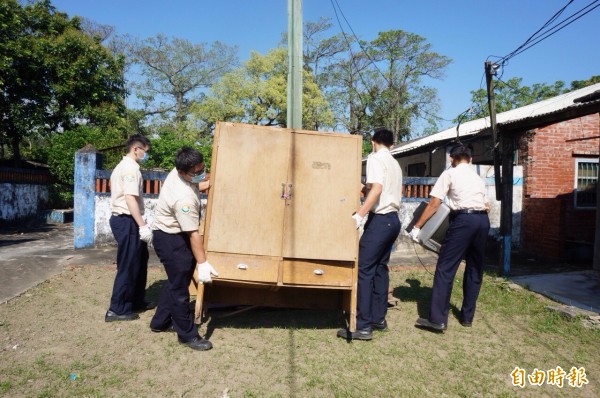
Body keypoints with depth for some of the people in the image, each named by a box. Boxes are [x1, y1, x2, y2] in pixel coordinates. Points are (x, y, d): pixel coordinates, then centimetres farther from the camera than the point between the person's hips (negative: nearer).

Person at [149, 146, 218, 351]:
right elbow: (193, 234, -30)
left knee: (177, 281, 20)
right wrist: (202, 263, -27)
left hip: (174, 234, 10)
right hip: (170, 240, -10)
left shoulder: (178, 172, -7)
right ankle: (188, 335, 12)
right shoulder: (183, 198, -33)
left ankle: (160, 322, 36)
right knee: (180, 287, -1)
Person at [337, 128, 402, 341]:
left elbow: (377, 188, -21)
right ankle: (378, 318, 19)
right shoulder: (395, 163, 18)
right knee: (380, 268, 14)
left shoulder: (375, 158, -7)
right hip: (393, 219, 9)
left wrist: (359, 215, -28)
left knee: (364, 270, -8)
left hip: (379, 219, -9)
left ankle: (363, 326, -7)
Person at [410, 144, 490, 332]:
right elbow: (487, 206, 22)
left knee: (445, 268, -5)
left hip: (463, 219, -6)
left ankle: (437, 319, -7)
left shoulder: (450, 173, 7)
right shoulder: (478, 177, 25)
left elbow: (434, 204, 0)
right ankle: (467, 317, 22)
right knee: (475, 269, 15)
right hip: (483, 220, 7)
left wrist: (417, 227, 1)